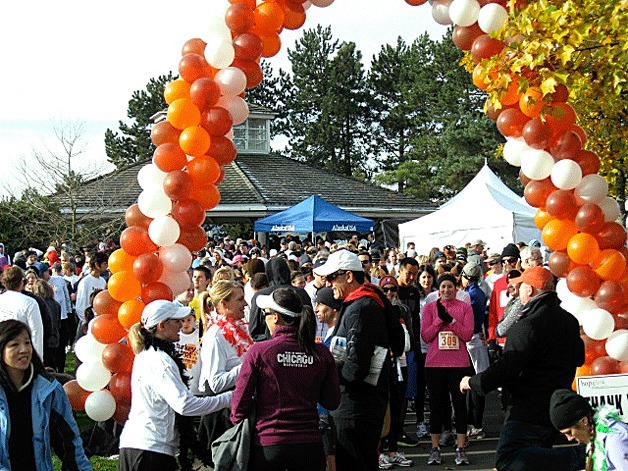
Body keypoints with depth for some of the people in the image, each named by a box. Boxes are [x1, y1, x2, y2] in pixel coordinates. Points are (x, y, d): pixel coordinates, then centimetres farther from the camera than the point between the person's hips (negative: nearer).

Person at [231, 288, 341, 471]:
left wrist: (237, 421, 16)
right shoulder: (321, 353, -1)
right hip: (310, 443, 2)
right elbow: (332, 402, 5)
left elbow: (240, 401, -4)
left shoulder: (258, 352, -8)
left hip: (268, 445, -2)